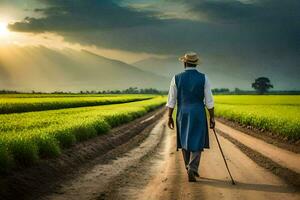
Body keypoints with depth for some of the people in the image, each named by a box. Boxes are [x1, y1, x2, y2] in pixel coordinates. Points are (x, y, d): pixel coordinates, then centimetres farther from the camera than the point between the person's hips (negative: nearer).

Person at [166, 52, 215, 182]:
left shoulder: (176, 78, -3)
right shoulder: (203, 78, -5)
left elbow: (171, 100, -2)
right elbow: (209, 101, -6)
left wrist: (170, 117, 7)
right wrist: (212, 118, 1)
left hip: (182, 114, 1)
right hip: (198, 115, -1)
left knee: (185, 142, 16)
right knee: (197, 143, 4)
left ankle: (190, 169, 24)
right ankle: (192, 169, -13)